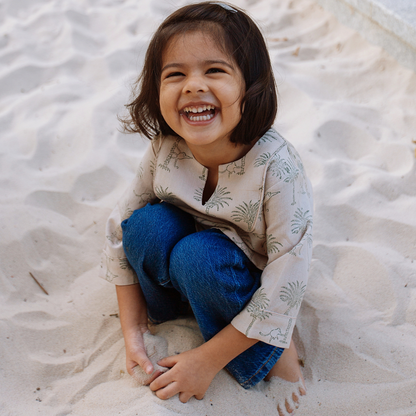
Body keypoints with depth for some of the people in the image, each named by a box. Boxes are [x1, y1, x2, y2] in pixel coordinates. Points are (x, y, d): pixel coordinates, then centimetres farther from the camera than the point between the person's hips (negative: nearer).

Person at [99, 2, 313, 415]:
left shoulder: (277, 166, -30)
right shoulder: (164, 150, -18)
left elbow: (285, 286, -26)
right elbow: (120, 231, -7)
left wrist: (207, 360, -23)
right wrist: (133, 334, -9)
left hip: (253, 294, -2)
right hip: (190, 274, 3)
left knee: (197, 255, -33)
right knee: (146, 224, -25)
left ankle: (270, 351, -7)